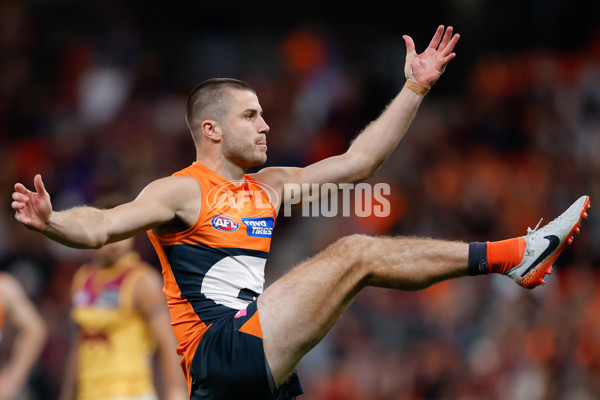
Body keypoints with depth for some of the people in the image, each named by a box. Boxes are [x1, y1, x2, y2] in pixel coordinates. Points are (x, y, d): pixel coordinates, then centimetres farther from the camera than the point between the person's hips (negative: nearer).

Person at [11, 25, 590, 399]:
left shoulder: (271, 187, 20)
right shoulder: (180, 192, -1)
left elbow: (357, 160, 20)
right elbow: (100, 226, -14)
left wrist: (415, 89, 17)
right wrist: (51, 223, -37)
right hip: (221, 354, -8)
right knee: (356, 253, -13)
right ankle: (510, 256, -8)